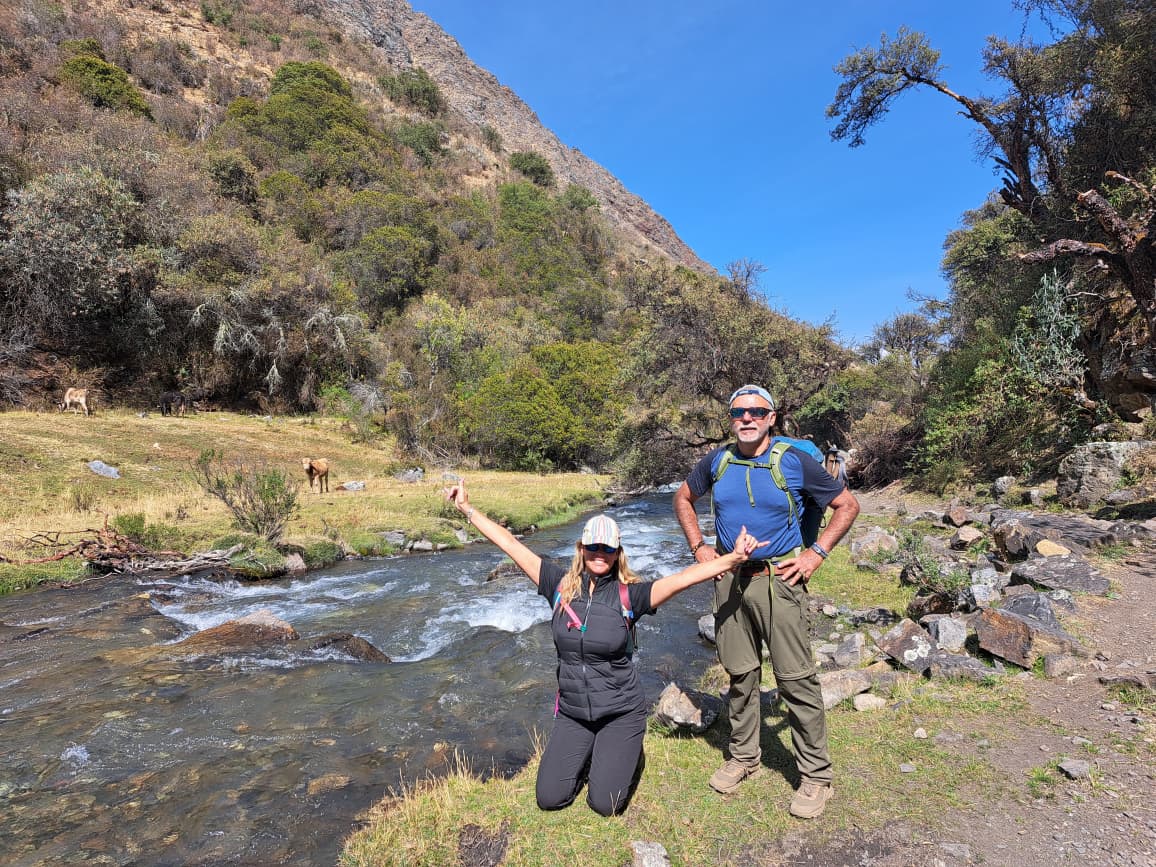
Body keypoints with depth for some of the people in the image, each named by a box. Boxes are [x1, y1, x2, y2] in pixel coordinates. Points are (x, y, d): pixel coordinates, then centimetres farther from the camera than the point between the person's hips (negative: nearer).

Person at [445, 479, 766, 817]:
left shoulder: (628, 594, -13)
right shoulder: (561, 585, -8)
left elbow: (681, 579, -25)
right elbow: (510, 544, -9)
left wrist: (733, 558, -36)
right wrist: (466, 508, -8)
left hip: (621, 713, -2)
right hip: (572, 714, 3)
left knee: (604, 804, -6)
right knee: (549, 798, -2)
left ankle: (628, 755, 26)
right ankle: (587, 757, 28)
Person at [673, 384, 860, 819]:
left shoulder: (795, 461, -7)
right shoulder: (717, 461, 1)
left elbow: (847, 505, 2)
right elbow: (683, 497, 17)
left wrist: (816, 554, -6)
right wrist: (698, 546, 7)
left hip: (778, 580, -3)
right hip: (730, 580, 3)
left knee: (796, 679, 2)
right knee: (740, 674, 15)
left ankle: (816, 775, 20)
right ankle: (744, 756, 34)